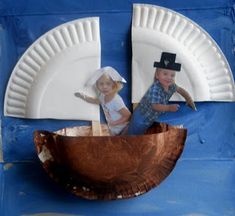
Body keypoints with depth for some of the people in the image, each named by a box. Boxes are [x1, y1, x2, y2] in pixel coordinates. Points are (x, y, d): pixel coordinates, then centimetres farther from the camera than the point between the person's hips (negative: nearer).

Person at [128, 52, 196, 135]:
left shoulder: (170, 85, -8)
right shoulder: (155, 88, -32)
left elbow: (180, 89, 13)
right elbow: (155, 106, -38)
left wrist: (189, 99, 6)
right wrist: (169, 108, -50)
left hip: (151, 119, 8)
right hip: (141, 120, -8)